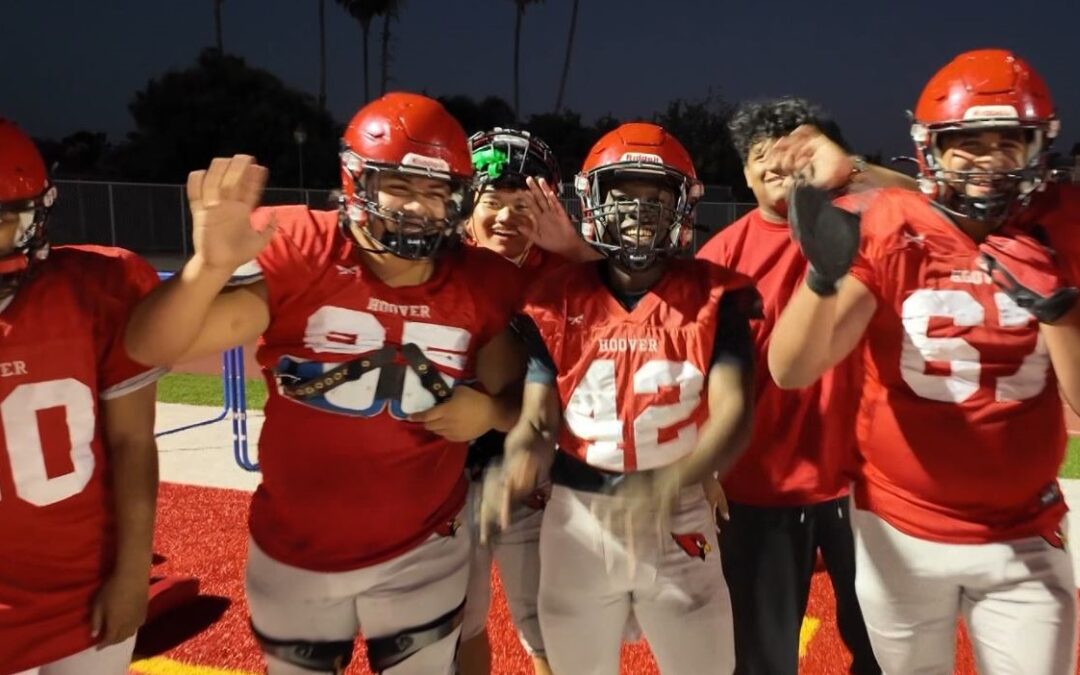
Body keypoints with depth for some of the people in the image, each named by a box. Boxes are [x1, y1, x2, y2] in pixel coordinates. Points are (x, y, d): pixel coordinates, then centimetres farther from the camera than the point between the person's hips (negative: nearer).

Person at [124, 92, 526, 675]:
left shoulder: (483, 284, -11)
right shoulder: (296, 253, -18)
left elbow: (517, 396, 2)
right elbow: (151, 348, -23)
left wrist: (488, 411, -21)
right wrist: (212, 265, -42)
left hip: (421, 555, 1)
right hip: (294, 554, 0)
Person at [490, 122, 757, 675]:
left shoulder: (712, 297, -7)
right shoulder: (557, 301, -4)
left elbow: (731, 413, -16)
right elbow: (538, 420, -5)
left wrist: (667, 484, -34)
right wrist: (519, 462, -29)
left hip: (679, 519, -1)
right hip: (578, 519, 1)